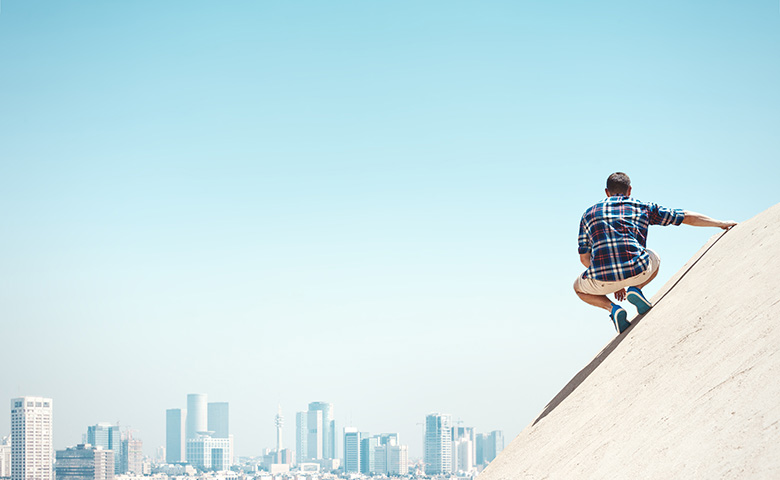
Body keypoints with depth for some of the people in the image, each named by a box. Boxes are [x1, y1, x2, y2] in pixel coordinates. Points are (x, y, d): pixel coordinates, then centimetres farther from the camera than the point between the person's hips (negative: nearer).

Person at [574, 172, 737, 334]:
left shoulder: (589, 213, 19)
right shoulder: (642, 207, 18)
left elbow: (584, 258, 21)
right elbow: (687, 217, 22)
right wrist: (721, 223, 34)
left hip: (603, 280, -1)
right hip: (638, 272, 1)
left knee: (579, 288, 33)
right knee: (654, 260, 38)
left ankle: (612, 308, 3)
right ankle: (635, 289, 7)